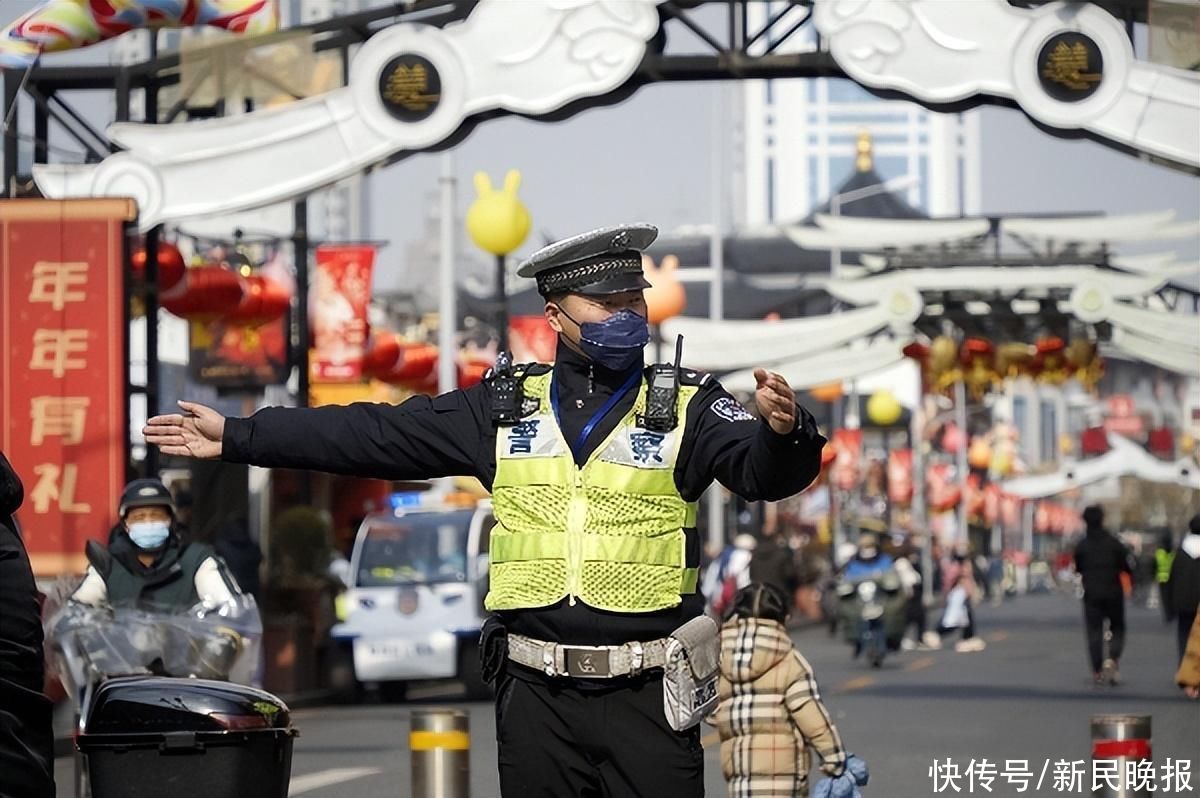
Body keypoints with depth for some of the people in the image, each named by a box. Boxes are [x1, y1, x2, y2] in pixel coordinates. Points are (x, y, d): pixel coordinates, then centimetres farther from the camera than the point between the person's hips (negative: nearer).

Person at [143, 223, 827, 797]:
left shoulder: (687, 408, 2)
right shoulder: (505, 408, 10)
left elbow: (765, 470, -15)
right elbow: (372, 435, 13)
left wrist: (784, 431, -40)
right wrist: (236, 436, 13)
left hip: (647, 694, -3)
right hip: (536, 693, 3)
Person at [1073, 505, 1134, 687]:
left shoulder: (1081, 546, -2)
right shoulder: (1114, 543, -7)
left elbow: (1078, 569, 6)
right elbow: (1127, 567, -5)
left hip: (1091, 595, 1)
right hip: (1113, 593, -1)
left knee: (1094, 631, 5)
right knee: (1117, 627, 12)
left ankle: (1097, 671, -1)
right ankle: (1112, 659, -13)